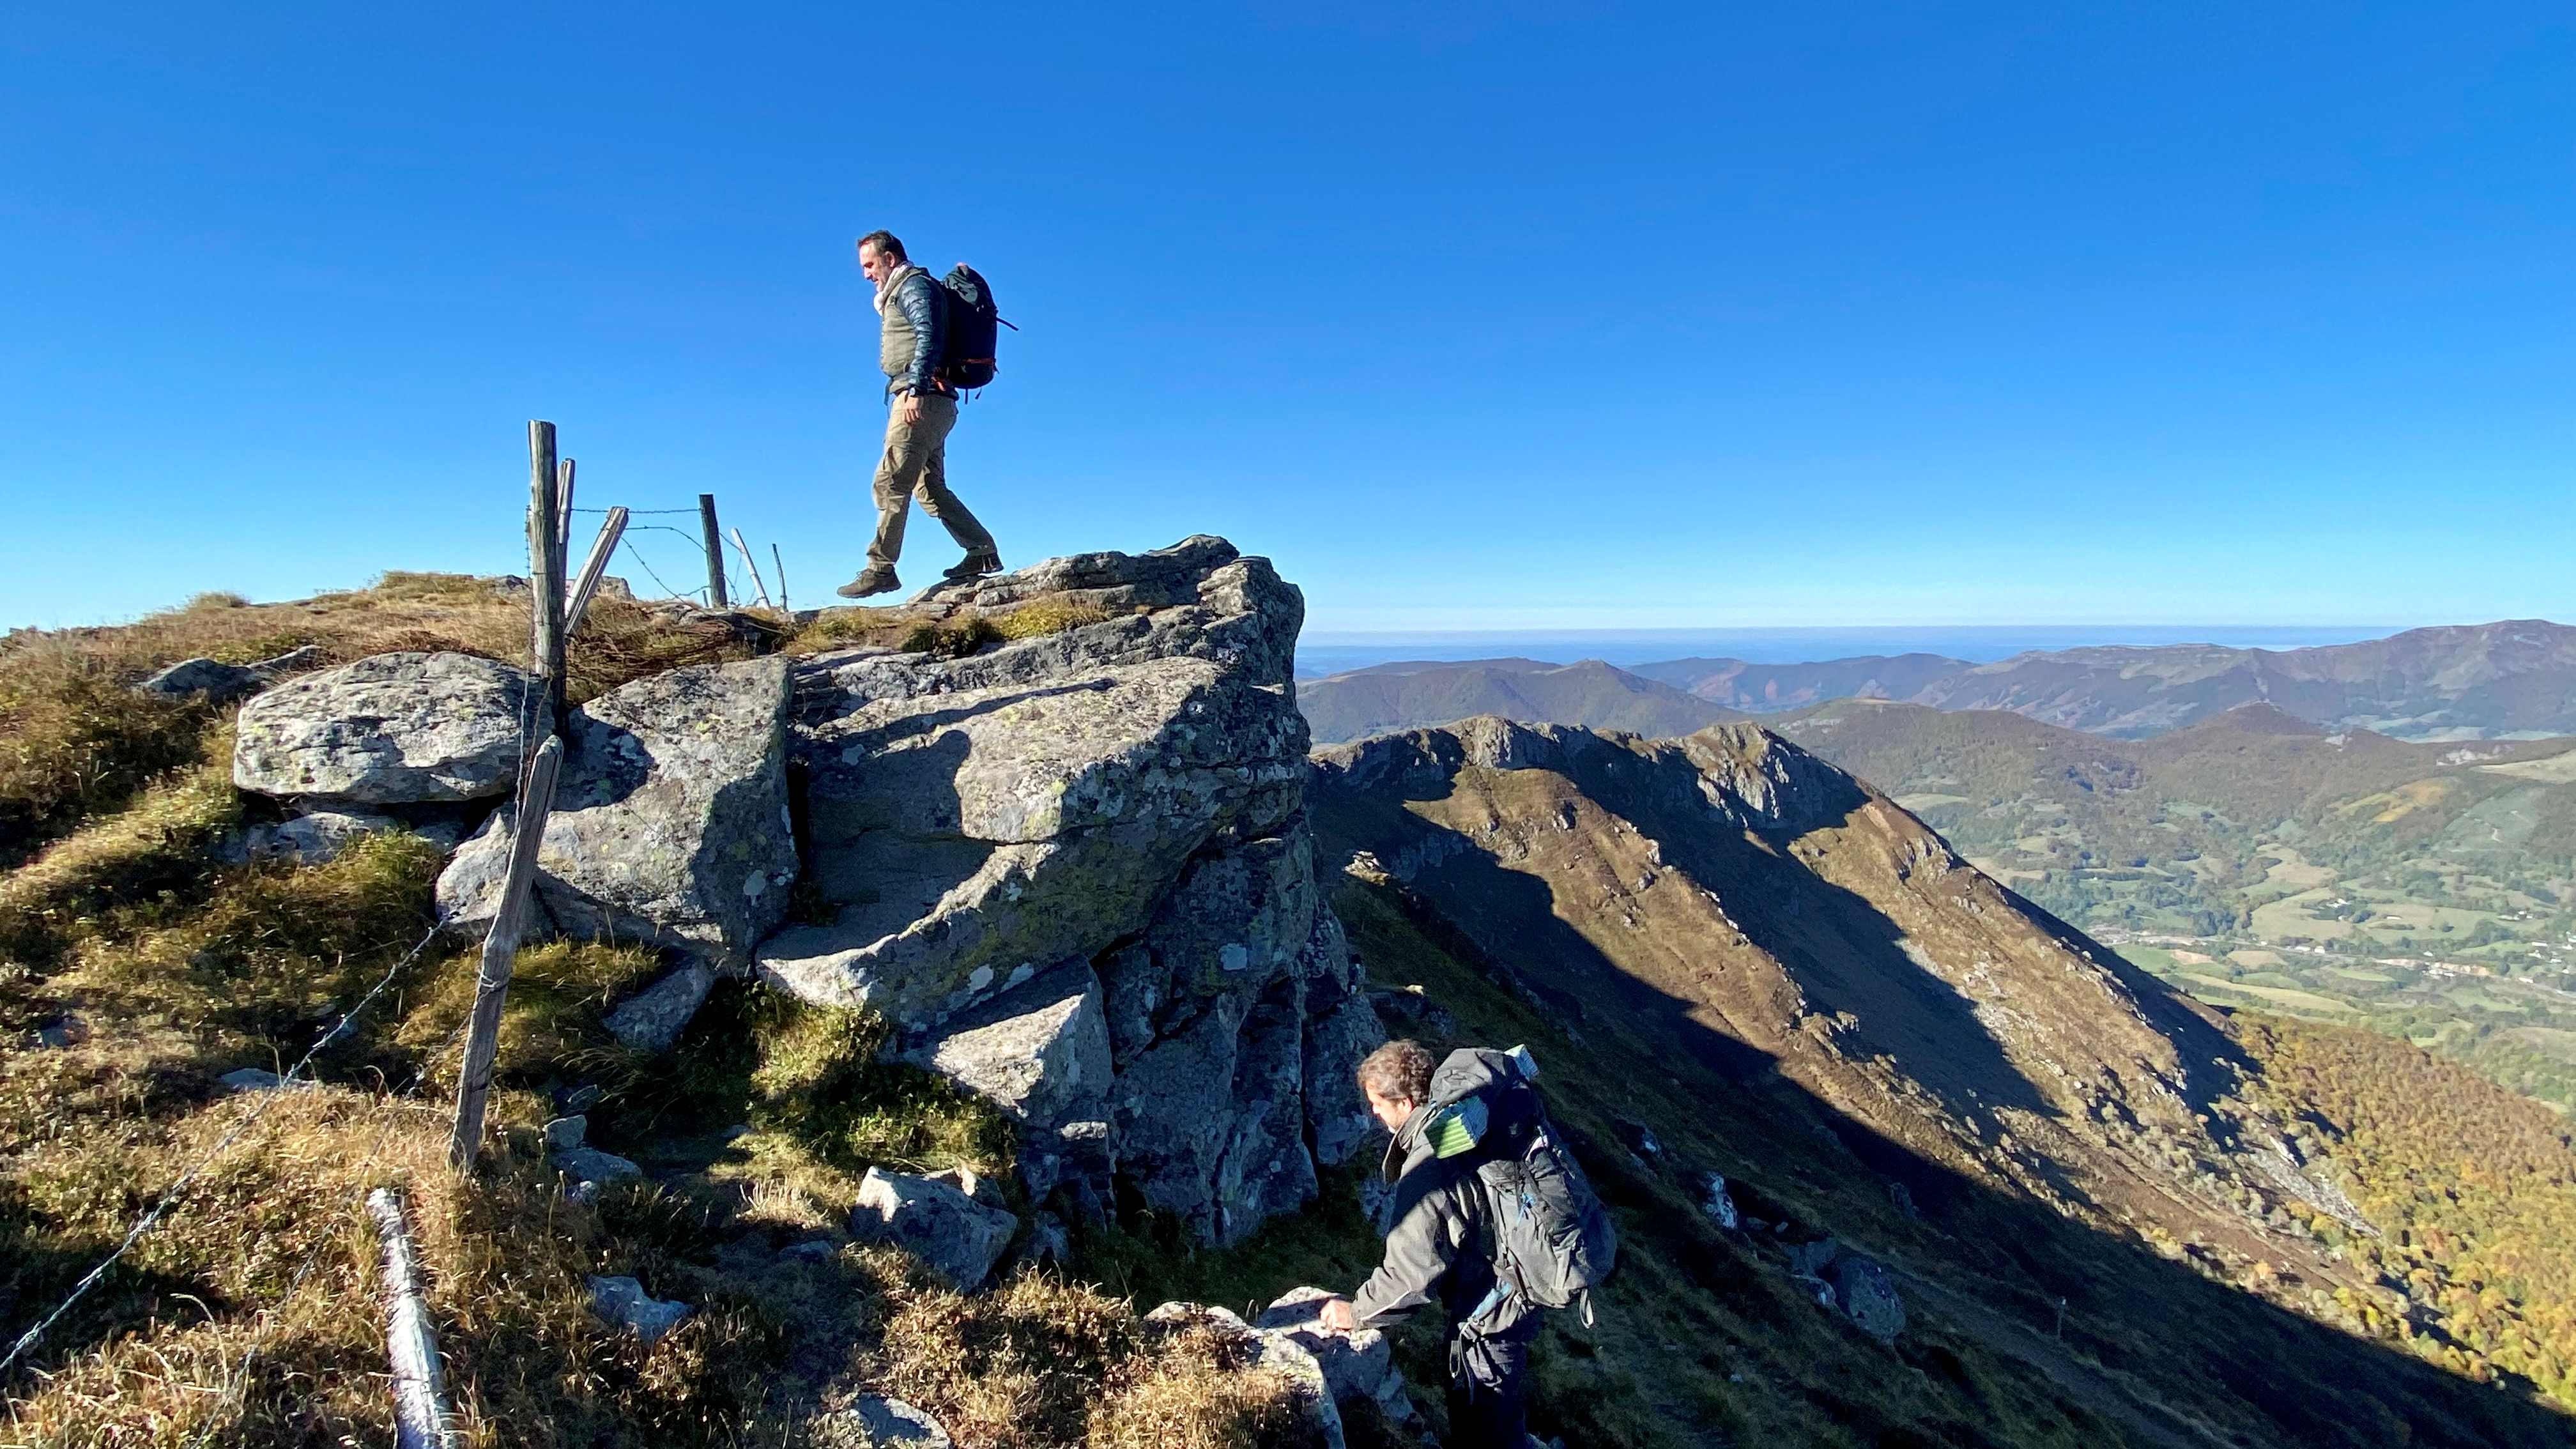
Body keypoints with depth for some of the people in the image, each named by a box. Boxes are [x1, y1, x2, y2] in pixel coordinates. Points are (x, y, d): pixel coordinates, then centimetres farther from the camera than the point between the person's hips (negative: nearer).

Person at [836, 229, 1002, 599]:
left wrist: (915, 389, -25)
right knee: (930, 488, 12)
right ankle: (982, 552, 12)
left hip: (921, 399, -11)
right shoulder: (899, 292, 28)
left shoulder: (914, 284, -3)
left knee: (890, 483, -11)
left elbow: (928, 335, -18)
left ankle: (881, 569, -9)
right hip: (928, 402, 11)